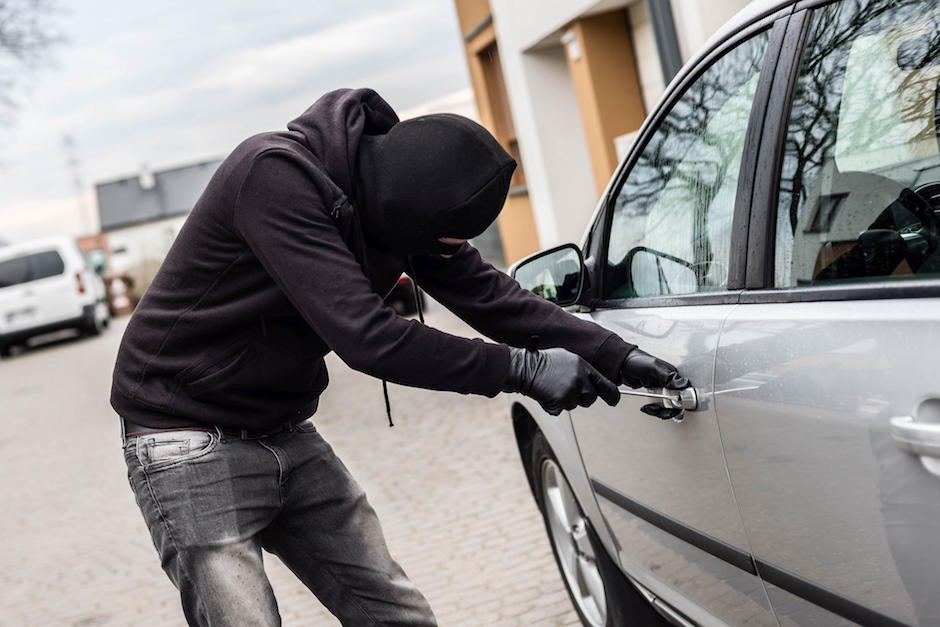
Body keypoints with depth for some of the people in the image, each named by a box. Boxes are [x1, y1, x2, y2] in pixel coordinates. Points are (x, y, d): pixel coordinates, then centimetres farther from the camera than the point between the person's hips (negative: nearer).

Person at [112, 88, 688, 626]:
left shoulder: (402, 198, -3)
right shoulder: (275, 174, -27)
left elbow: (488, 294, 0)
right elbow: (366, 337, -31)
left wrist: (618, 357, -8)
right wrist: (522, 368, -27)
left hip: (289, 439, 7)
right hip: (193, 443, -7)